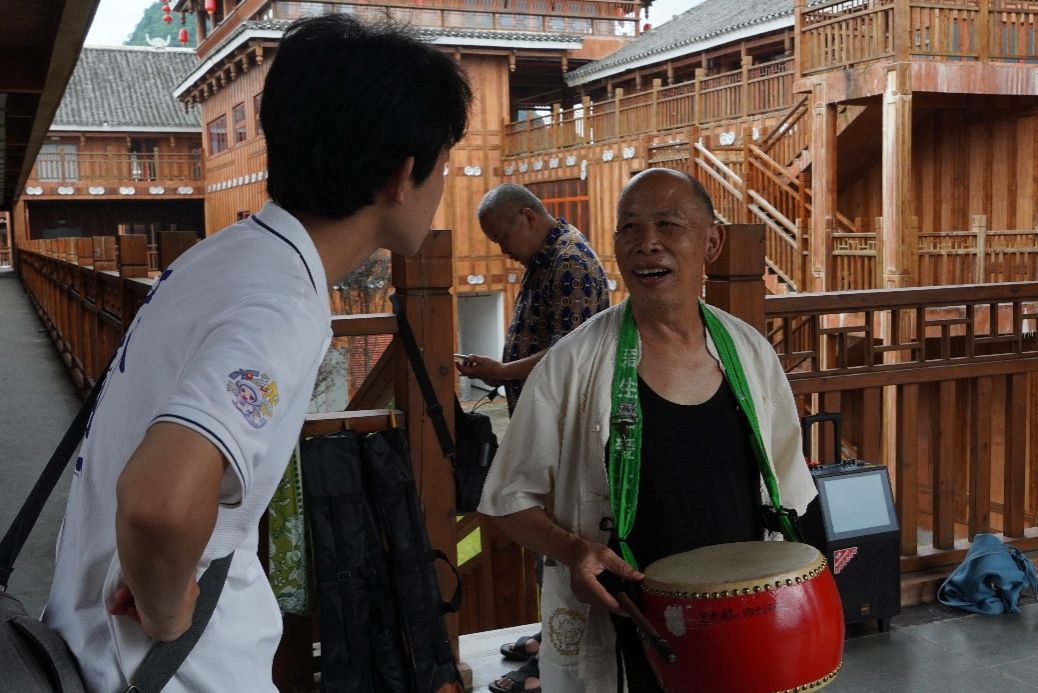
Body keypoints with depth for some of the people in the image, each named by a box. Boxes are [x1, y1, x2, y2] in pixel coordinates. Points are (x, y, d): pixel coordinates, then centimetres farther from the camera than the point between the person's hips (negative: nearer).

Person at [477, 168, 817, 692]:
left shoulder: (752, 353, -1)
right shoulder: (573, 363, -14)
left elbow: (786, 493, 11)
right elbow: (512, 497, -6)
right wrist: (570, 549, -23)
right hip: (623, 640, -3)